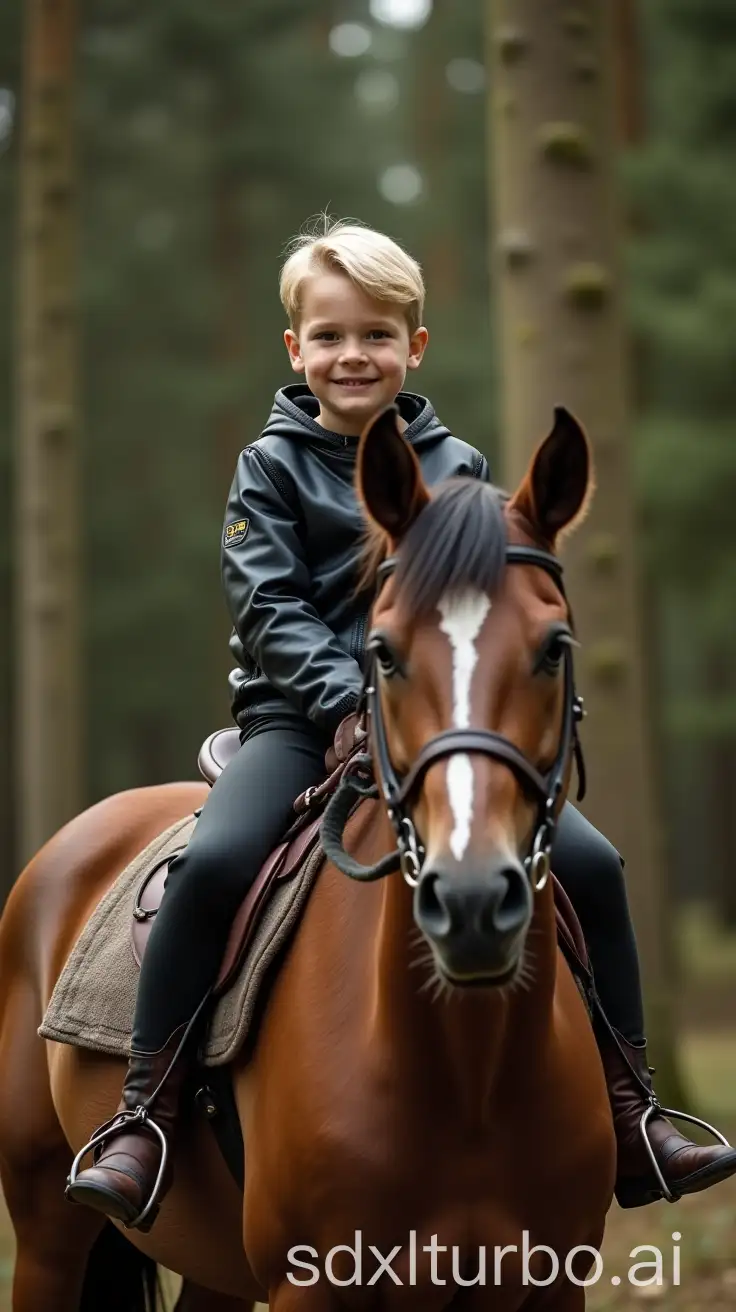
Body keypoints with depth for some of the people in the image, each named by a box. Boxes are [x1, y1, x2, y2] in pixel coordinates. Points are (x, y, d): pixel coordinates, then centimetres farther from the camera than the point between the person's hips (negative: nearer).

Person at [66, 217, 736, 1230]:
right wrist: (347, 699, -21)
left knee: (591, 865, -10)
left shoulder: (456, 470, 11)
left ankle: (629, 1122, 3)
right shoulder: (273, 466, 4)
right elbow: (267, 605, -6)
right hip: (301, 720, -3)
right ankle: (142, 1122, -19)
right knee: (213, 861, -30)